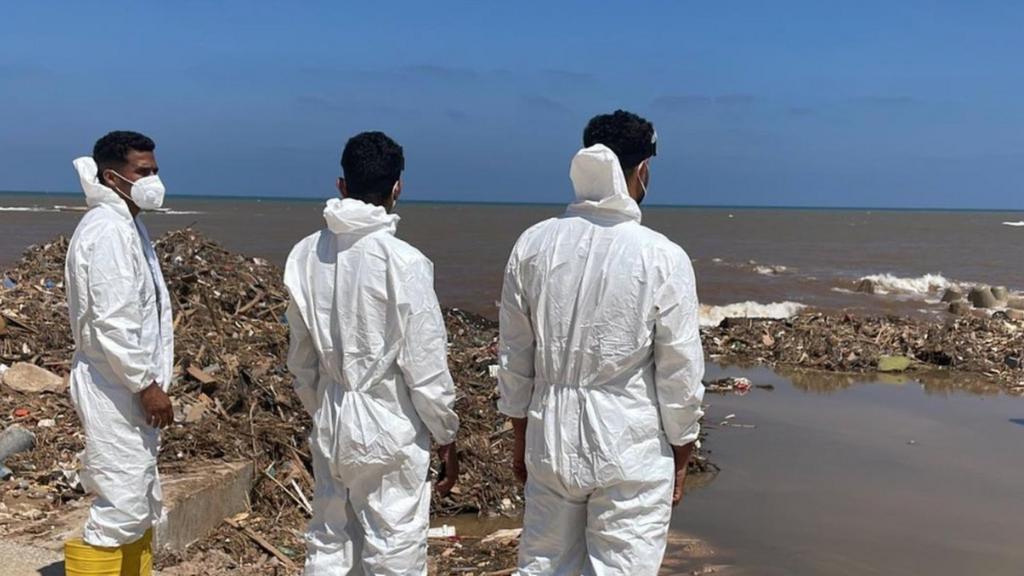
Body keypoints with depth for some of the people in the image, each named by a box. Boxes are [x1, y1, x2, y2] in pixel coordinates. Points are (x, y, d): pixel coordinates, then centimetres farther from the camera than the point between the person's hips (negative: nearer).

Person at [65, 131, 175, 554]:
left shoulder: (129, 226, 14)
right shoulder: (107, 232, -17)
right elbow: (112, 324, -23)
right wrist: (147, 384, -18)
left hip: (131, 389, 10)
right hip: (116, 390, -10)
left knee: (143, 508, 16)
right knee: (121, 508, -5)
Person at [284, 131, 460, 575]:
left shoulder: (306, 255, 0)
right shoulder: (403, 262, -17)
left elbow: (301, 357, 8)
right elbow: (426, 367, -13)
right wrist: (446, 438, -1)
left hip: (330, 425, 6)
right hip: (390, 428, -5)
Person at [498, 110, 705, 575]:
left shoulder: (534, 245, -2)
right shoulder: (662, 257, -12)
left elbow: (514, 357, 4)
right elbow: (680, 372, -8)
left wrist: (521, 436, 16)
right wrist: (681, 457, 6)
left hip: (551, 438, 4)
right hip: (632, 450, -3)